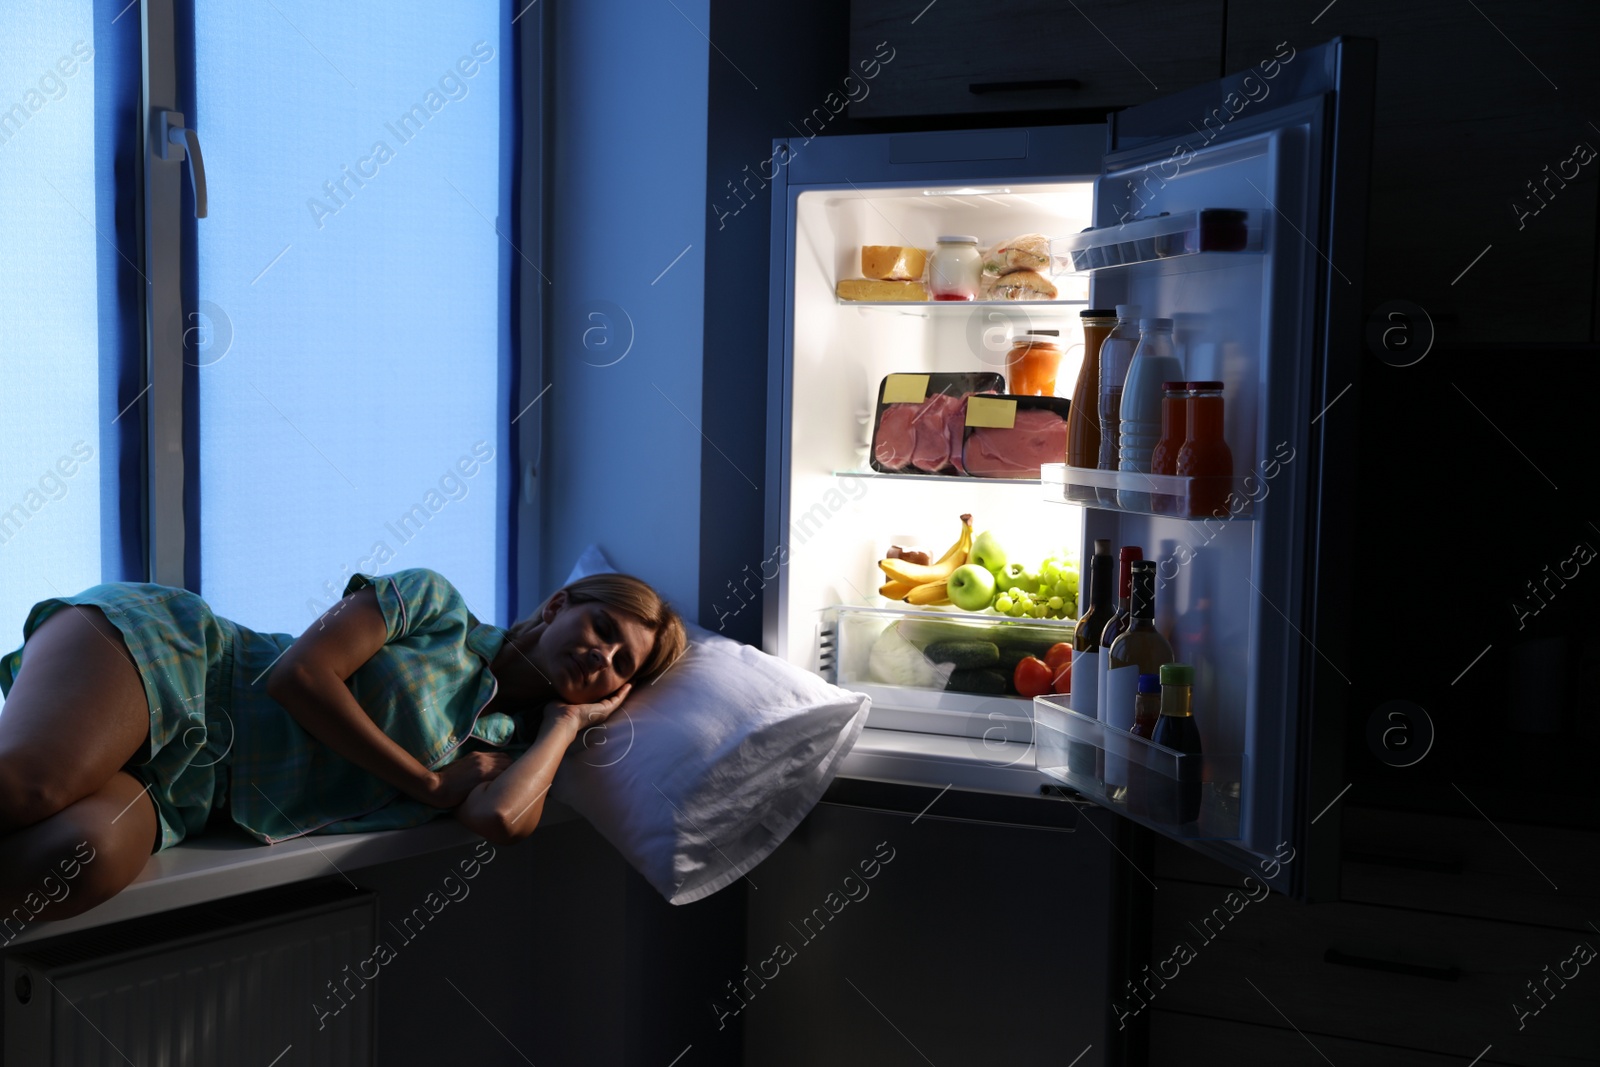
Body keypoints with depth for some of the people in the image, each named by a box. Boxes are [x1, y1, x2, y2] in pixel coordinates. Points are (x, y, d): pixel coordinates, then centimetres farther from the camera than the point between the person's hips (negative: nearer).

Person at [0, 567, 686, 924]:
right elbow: (297, 675, -10)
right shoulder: (437, 604, 1)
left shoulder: (514, 743, 12)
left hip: (180, 796, 3)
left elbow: (501, 818, -12)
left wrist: (568, 720, 2)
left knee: (88, 858, -33)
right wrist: (430, 784, -8)